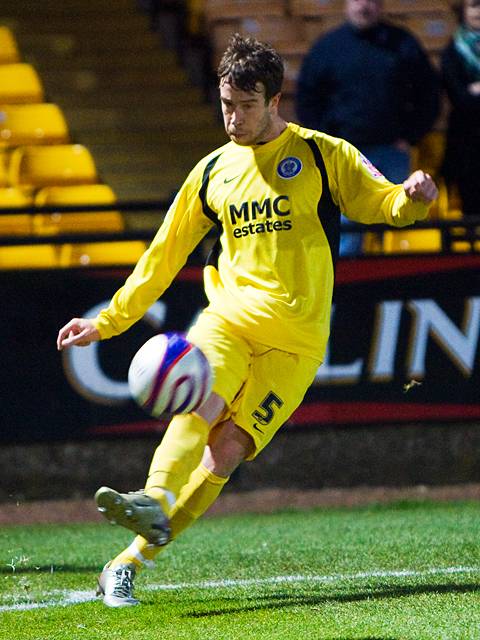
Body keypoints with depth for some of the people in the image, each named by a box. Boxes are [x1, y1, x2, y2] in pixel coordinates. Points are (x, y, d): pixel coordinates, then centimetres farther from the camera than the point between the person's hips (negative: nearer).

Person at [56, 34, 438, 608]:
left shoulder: (323, 156, 5)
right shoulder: (213, 171, 14)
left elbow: (382, 204, 3)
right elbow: (165, 254, 21)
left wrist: (410, 197, -22)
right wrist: (107, 322, 21)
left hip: (295, 338, -2)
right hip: (229, 316, 2)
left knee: (229, 447, -16)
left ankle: (131, 560, -16)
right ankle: (155, 503, -53)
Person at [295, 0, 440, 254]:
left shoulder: (402, 43, 6)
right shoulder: (328, 46, 4)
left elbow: (428, 91, 12)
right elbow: (306, 98, 9)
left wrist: (411, 136, 3)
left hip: (393, 151, 1)